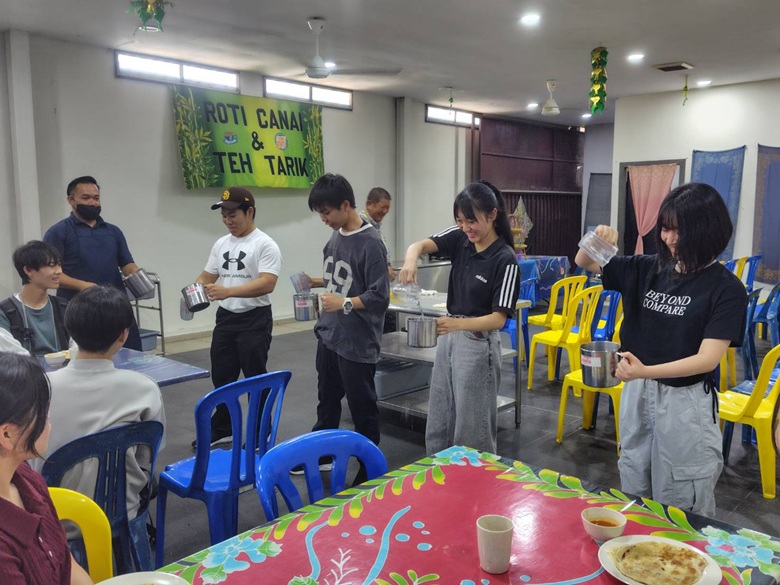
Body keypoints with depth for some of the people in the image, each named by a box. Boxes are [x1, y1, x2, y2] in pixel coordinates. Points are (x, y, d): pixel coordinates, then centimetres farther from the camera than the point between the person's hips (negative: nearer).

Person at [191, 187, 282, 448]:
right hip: (225, 318, 7)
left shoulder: (265, 244, -13)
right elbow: (207, 276, 15)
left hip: (254, 320, -7)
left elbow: (267, 283, -24)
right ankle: (222, 430, 32)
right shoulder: (221, 244, 10)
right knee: (221, 377, 16)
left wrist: (228, 291, -34)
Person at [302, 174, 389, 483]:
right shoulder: (335, 237, 6)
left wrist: (345, 303, -29)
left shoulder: (370, 244, -18)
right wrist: (315, 281, 3)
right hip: (328, 334, 8)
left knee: (362, 407, 5)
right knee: (327, 399, 22)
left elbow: (380, 295, -20)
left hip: (357, 341, -8)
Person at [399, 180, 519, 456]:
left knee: (472, 425, 5)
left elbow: (499, 318, -21)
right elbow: (420, 245, -12)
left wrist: (459, 323, -39)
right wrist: (411, 260, -36)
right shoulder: (460, 238, -1)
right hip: (448, 338, 7)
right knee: (438, 423, 17)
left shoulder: (505, 260, -19)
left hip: (478, 344, -7)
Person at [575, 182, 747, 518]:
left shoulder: (726, 288, -13)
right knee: (633, 498, 20)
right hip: (637, 393, 5)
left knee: (683, 511, 8)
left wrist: (645, 371, -33)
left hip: (686, 403, -5)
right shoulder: (648, 269, 0)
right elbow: (584, 264, 8)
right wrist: (596, 243, -15)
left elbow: (708, 358, -20)